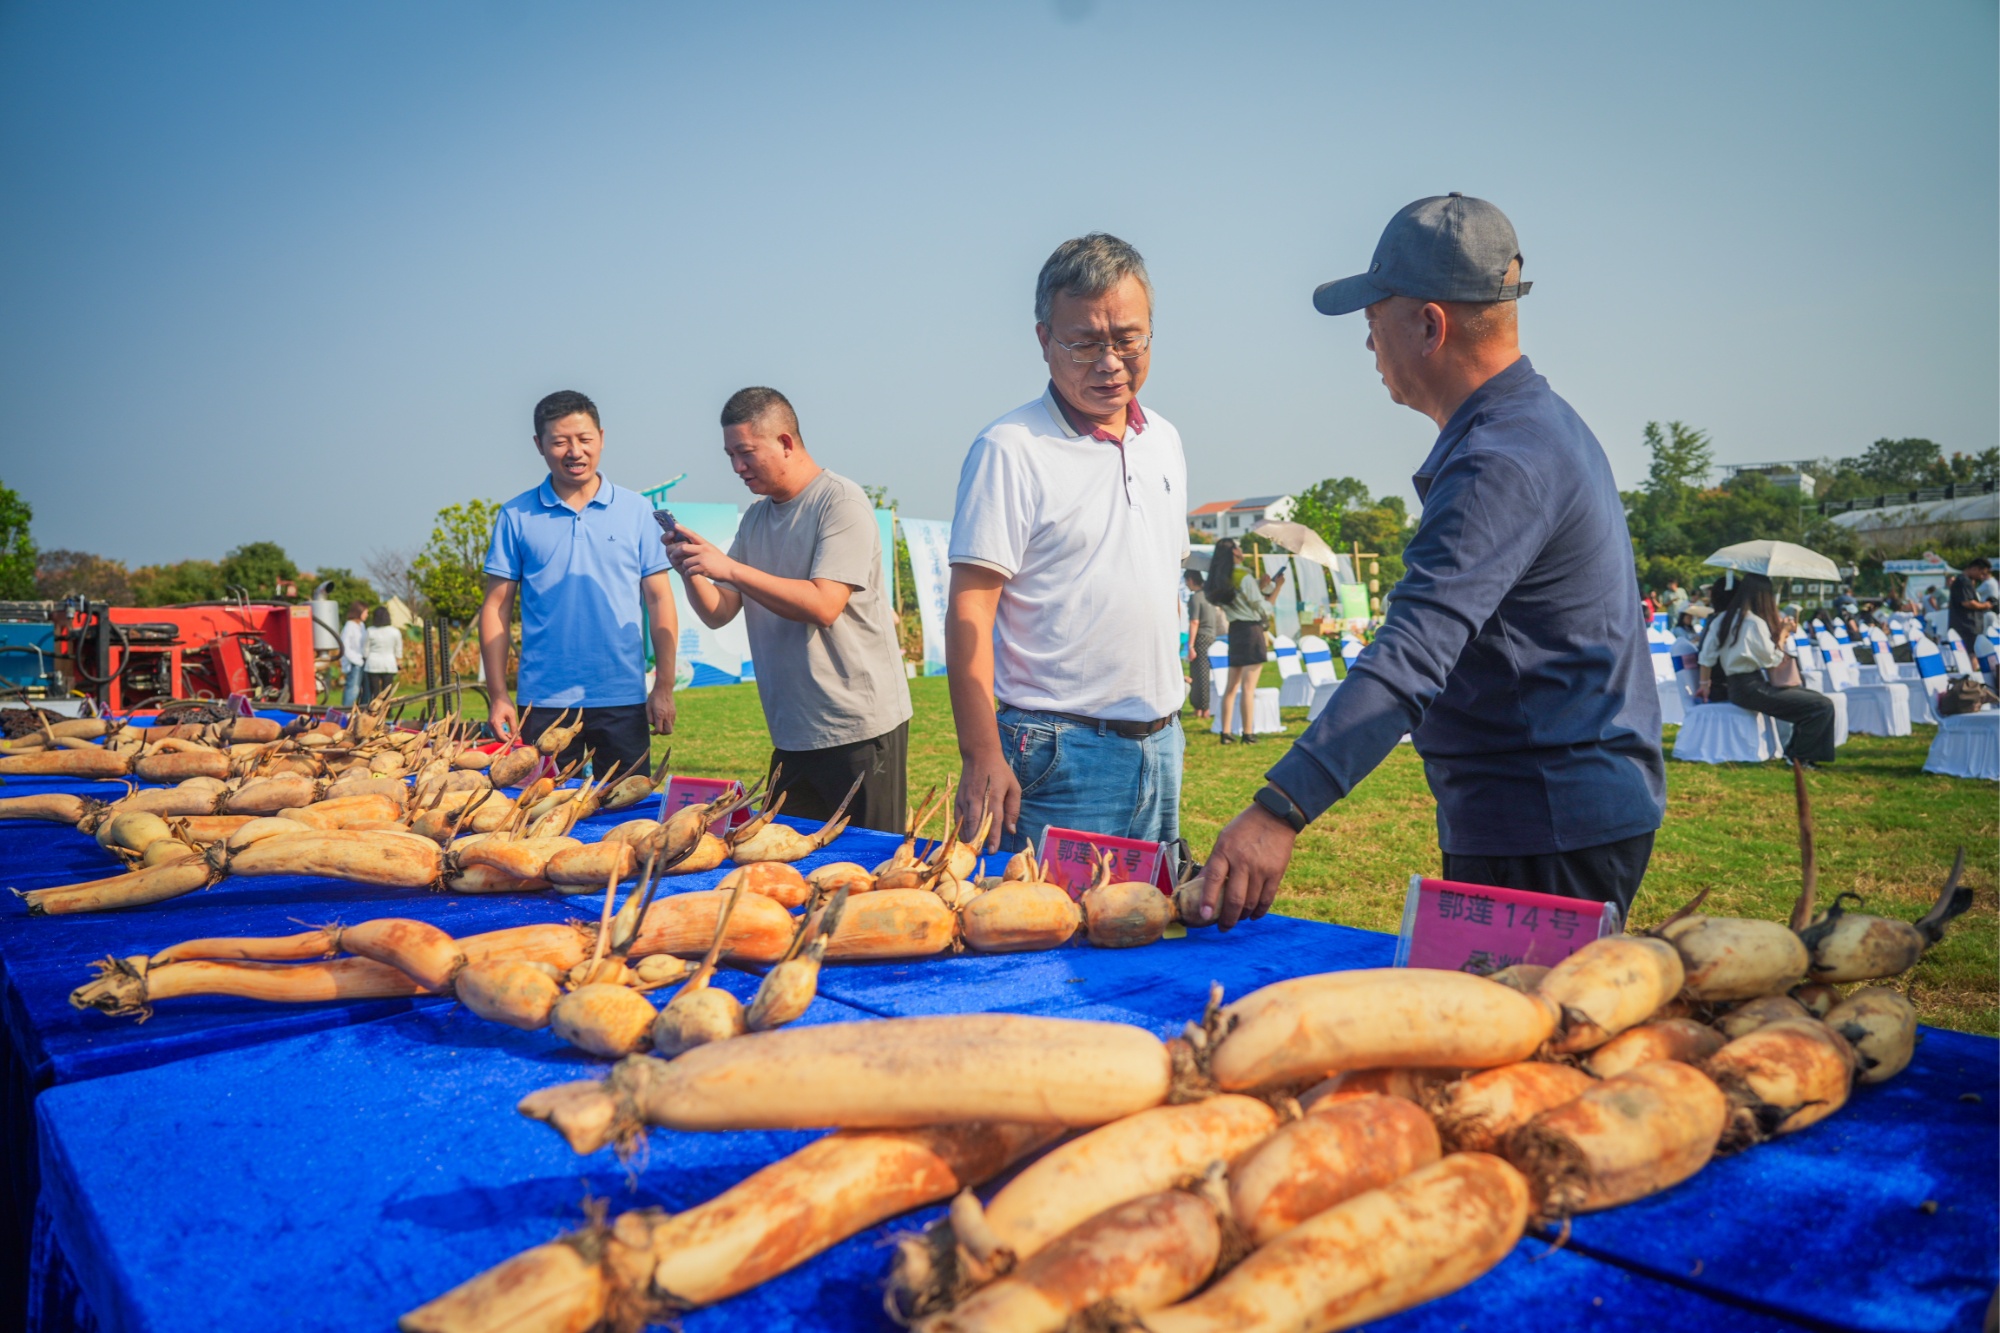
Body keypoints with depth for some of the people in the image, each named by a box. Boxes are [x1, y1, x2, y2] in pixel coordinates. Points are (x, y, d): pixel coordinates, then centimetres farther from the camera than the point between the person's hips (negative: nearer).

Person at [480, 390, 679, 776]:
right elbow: (496, 609, 5)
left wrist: (664, 687, -3)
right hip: (544, 703, 0)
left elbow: (659, 601, 4)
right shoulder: (516, 516, 4)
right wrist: (498, 695, -2)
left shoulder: (636, 510, 4)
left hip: (623, 701, 0)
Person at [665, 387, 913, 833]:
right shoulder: (755, 519, 13)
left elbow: (823, 606, -20)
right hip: (792, 735, 7)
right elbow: (718, 614, 11)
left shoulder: (841, 502, -9)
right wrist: (690, 568, -9)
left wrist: (729, 568, -21)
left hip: (859, 729, -7)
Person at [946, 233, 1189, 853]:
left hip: (1161, 746, 7)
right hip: (1058, 753, -7)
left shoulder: (1164, 440, 11)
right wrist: (982, 755, -22)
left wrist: (1166, 709, 17)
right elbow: (969, 610, -16)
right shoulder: (1009, 449, -12)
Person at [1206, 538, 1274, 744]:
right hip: (1251, 630, -7)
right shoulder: (1243, 577, -13)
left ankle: (1226, 733, 11)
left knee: (1232, 686, 11)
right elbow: (1262, 609, -10)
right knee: (1248, 687, -4)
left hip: (1234, 631, 7)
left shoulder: (1218, 580, 8)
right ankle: (1248, 734, -2)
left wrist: (1258, 586, 16)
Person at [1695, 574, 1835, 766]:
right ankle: (1798, 756, 1)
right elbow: (1772, 659, -11)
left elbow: (1707, 655, 10)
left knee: (1813, 698, 16)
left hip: (1735, 686, 10)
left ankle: (1794, 749, 14)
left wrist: (1705, 683, 16)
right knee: (1822, 706, -11)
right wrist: (1783, 634, 0)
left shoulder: (1724, 619, 11)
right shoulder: (1754, 622, -15)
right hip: (1751, 689, -10)